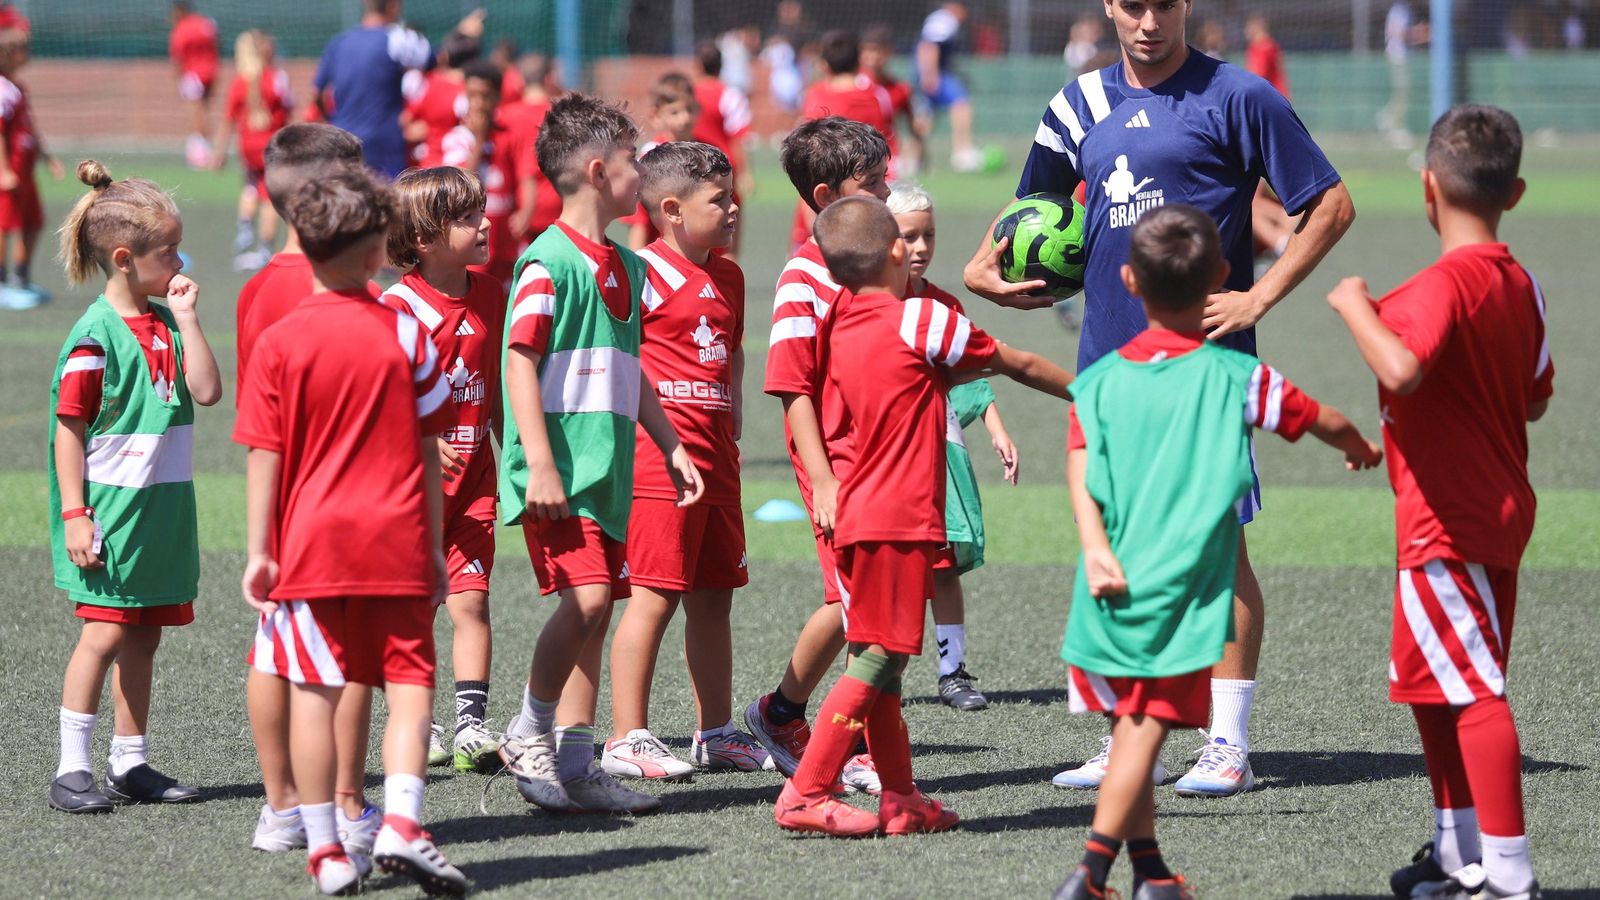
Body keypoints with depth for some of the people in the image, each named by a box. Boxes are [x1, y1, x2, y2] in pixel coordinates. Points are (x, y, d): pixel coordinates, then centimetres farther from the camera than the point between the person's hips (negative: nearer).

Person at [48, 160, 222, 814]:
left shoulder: (166, 324, 8)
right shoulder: (95, 336, -13)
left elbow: (206, 391, -2)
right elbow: (70, 430, -12)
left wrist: (187, 316, -4)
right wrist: (74, 514, -16)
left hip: (162, 509, 7)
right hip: (111, 509, -7)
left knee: (143, 638, 11)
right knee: (105, 636, -8)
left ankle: (130, 764, 18)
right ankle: (71, 769, -3)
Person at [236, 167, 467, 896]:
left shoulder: (280, 343, -4)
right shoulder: (406, 334, -1)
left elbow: (264, 455, -5)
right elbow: (428, 450, 3)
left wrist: (258, 550, 0)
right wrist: (434, 546, 11)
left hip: (311, 539, 0)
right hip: (397, 541, 0)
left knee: (314, 691, 5)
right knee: (408, 684, 5)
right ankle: (401, 824, -13)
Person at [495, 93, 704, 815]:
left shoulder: (627, 267, 16)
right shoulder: (551, 260, -11)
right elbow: (520, 362, -15)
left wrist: (671, 448, 24)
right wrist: (539, 464, -21)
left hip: (607, 472, 9)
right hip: (559, 474, -9)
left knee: (595, 608, 7)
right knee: (585, 595, -19)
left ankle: (575, 766, 10)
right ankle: (530, 734, -5)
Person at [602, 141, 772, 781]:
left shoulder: (729, 276, 17)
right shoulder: (646, 271, -10)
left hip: (715, 457, 9)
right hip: (659, 455, -9)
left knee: (714, 596, 13)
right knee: (655, 596, -9)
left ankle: (716, 733, 21)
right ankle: (628, 739, -6)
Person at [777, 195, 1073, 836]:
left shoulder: (840, 331, 12)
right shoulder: (923, 320, -8)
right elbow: (1018, 366, 5)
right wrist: (1084, 393, 19)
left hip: (856, 518, 8)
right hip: (901, 519, -8)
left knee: (878, 658, 12)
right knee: (881, 657, -7)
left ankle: (901, 797, 16)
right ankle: (806, 793, -11)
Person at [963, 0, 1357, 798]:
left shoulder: (1235, 97, -4)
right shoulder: (1081, 104, 12)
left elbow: (1331, 206, -3)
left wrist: (1256, 299, -9)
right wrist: (984, 269, 5)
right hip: (1108, 359, 5)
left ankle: (1228, 744, 3)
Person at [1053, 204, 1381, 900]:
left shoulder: (1101, 380, 7)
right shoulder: (1233, 377, 1)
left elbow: (1080, 473, -5)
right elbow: (1324, 423, 13)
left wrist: (1097, 550, -11)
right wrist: (1360, 448, 33)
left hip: (1112, 590, 4)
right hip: (1181, 594, -4)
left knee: (1131, 729, 16)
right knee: (1145, 731, -7)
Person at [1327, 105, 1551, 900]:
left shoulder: (1447, 283, -19)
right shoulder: (1521, 284, 7)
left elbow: (1401, 369, -36)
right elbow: (1536, 399, 15)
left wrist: (1355, 306, -20)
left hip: (1448, 524, -10)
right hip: (1499, 509, 10)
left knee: (1473, 689, -9)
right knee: (1431, 685, 20)